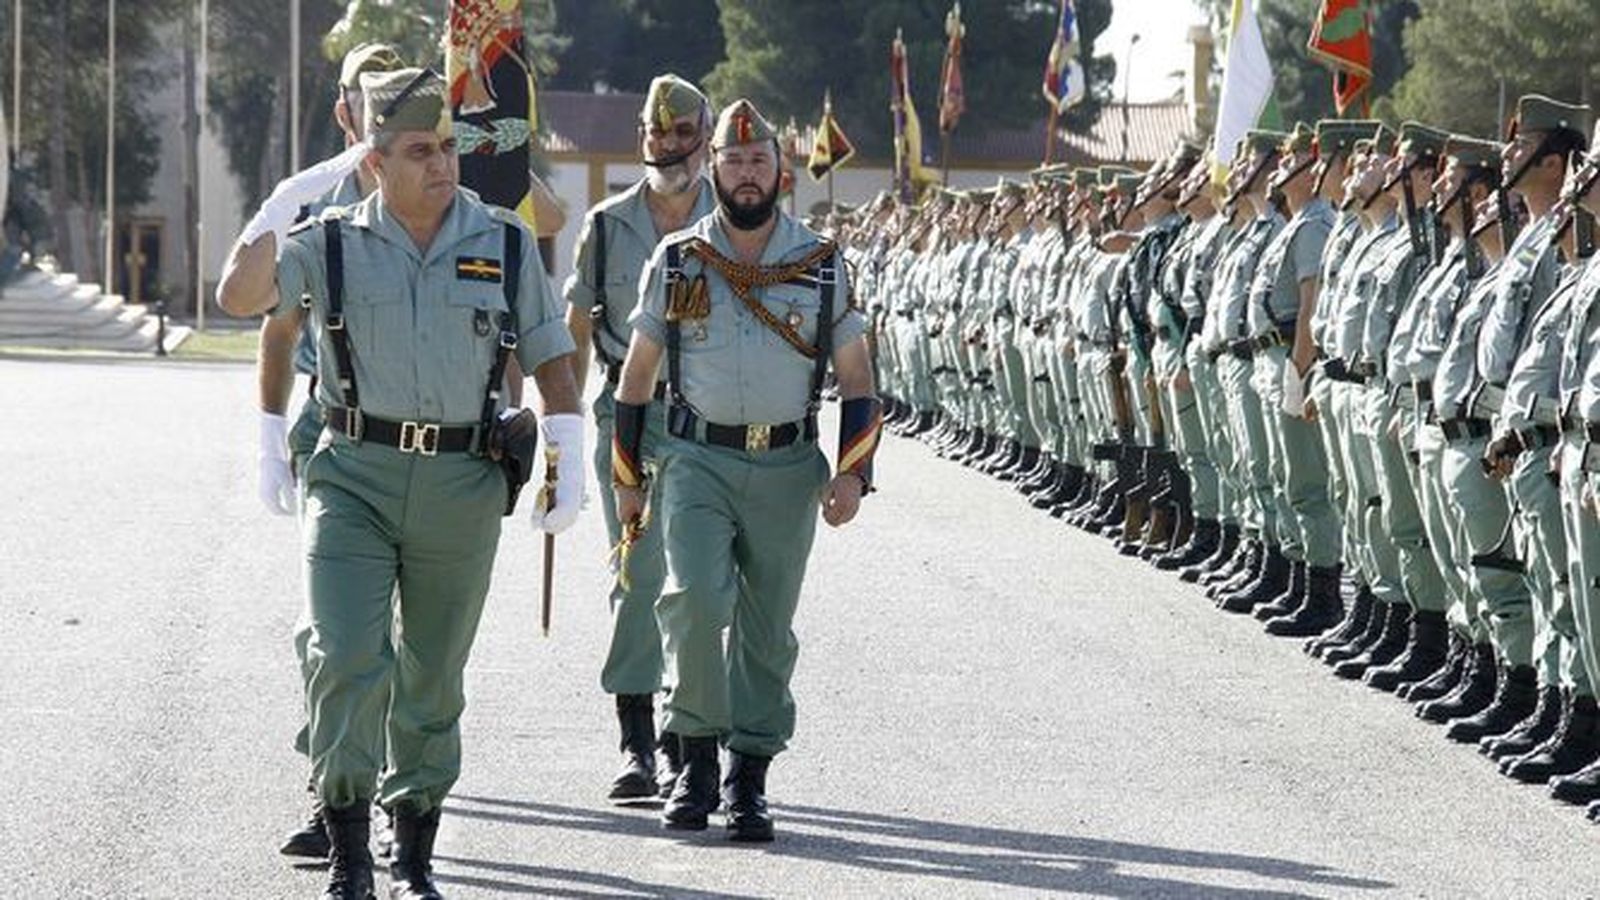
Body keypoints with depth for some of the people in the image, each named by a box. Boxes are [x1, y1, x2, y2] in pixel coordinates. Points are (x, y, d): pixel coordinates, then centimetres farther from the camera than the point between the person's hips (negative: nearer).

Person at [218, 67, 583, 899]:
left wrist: (568, 470, 1)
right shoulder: (332, 244, 0)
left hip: (462, 483, 1)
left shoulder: (505, 246, 4)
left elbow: (551, 361, 9)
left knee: (433, 676, 9)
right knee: (347, 658, -14)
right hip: (355, 476, -1)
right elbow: (244, 300, -13)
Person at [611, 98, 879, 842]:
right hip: (697, 458, -1)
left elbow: (856, 378, 8)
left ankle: (748, 782, 12)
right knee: (697, 595, -20)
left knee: (767, 630, 4)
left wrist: (852, 474, -4)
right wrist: (627, 480, 10)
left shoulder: (823, 265, 4)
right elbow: (637, 373, 11)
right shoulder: (676, 262, 3)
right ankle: (697, 755, -5)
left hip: (787, 470, 1)